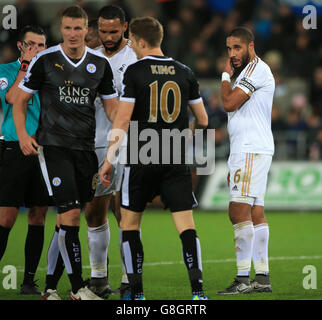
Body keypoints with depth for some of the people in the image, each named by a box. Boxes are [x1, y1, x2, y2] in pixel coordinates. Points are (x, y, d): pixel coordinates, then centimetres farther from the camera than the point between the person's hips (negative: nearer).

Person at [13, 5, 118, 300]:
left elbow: (112, 106, 15)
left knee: (70, 216, 6)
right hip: (53, 146, -4)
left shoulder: (100, 63, 8)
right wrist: (22, 135, -10)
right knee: (70, 213, -13)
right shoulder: (45, 60, -2)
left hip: (85, 147, 4)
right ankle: (78, 288, -11)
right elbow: (20, 101, 4)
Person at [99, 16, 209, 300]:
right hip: (176, 161, 3)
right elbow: (203, 121, 12)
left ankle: (136, 292, 9)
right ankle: (197, 289, -15)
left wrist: (109, 160, -3)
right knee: (186, 225, -1)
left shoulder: (134, 72, -5)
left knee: (130, 224, 11)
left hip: (142, 159, -2)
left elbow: (123, 120, -9)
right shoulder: (184, 73, 7)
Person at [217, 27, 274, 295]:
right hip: (246, 151, 11)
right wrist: (235, 163, 25)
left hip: (251, 150, -11)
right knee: (255, 212, 9)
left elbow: (230, 103, -17)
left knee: (239, 210, -15)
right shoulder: (249, 71, 23)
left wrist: (226, 76, 1)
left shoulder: (257, 69, -9)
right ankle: (262, 278, 10)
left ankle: (243, 278, -17)